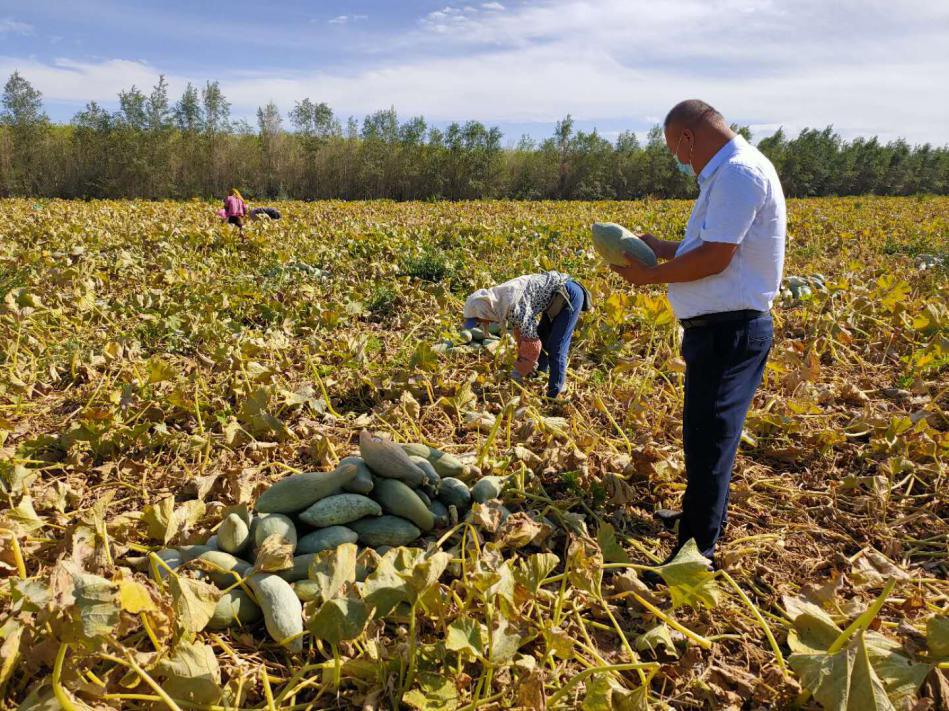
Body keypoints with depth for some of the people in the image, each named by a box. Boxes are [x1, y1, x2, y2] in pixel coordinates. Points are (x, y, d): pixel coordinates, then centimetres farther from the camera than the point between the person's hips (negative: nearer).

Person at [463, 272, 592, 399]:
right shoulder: (500, 302, 1)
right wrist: (522, 363, 15)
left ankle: (554, 395, -2)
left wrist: (519, 373, -12)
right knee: (541, 337, 16)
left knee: (555, 348, -10)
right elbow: (520, 331, 13)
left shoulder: (513, 306, -28)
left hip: (569, 294, -10)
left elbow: (532, 342, -24)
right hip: (558, 296, 10)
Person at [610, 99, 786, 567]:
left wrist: (651, 276, -12)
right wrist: (661, 248, 11)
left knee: (708, 441, -4)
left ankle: (698, 552, 7)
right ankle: (705, 518, 41)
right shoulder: (729, 174, 16)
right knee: (704, 435, 22)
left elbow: (715, 258, -23)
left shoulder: (739, 172, -17)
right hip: (719, 329, 11)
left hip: (729, 332, -11)